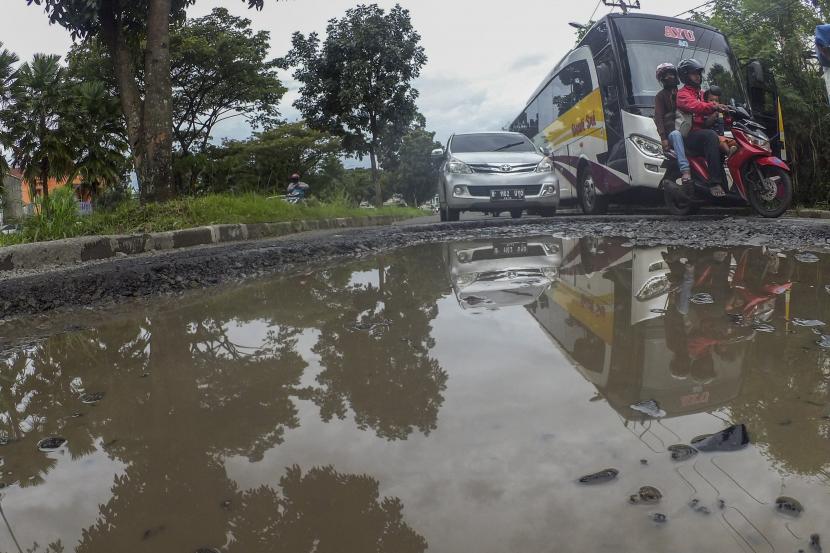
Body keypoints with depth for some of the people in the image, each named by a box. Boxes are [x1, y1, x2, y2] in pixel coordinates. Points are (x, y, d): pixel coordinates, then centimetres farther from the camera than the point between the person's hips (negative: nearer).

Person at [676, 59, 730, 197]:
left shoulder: (702, 94, 29)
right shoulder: (682, 94, 1)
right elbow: (694, 106, -20)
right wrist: (714, 106, -33)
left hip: (704, 131, 9)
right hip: (690, 136, -9)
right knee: (711, 136, -36)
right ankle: (714, 183, -42)